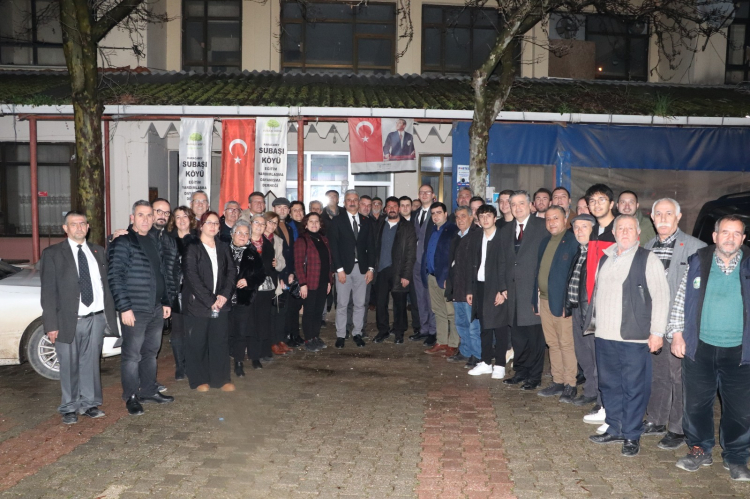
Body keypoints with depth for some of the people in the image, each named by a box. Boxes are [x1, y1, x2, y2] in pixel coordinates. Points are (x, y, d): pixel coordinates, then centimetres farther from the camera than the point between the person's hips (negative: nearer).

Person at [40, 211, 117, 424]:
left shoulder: (98, 251, 10)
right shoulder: (53, 254, -2)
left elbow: (106, 284, 12)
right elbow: (48, 292, -5)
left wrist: (110, 315, 5)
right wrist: (51, 324, -10)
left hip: (97, 318, 3)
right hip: (69, 320, -3)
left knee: (91, 363, 12)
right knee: (70, 366, 7)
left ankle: (89, 403, 26)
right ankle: (70, 408, 22)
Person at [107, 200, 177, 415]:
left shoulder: (157, 242, 12)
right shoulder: (123, 243, -9)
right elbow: (115, 277, -14)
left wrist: (167, 301, 13)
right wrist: (124, 307, -17)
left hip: (157, 309, 7)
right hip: (135, 310, -7)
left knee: (151, 351, 16)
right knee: (132, 355, 2)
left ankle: (148, 391, 29)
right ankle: (131, 397, 15)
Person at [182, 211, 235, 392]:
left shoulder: (223, 247, 12)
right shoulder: (192, 248, -4)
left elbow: (230, 272, 7)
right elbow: (191, 277, -11)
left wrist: (225, 295, -8)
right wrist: (210, 300, -14)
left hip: (221, 303, 4)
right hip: (197, 303, -4)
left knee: (221, 341, 5)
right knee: (197, 342, 3)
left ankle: (221, 379, 14)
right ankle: (199, 380, 15)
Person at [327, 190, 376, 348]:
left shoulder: (367, 222, 9)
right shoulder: (337, 221, 1)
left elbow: (371, 246, 8)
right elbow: (334, 247, -4)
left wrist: (371, 268, 0)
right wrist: (339, 269, -11)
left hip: (362, 268, 3)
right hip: (344, 268, -2)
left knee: (360, 304, 7)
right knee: (342, 304, 2)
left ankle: (357, 333, 17)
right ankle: (340, 335, 10)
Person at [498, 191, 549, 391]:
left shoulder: (542, 227, -2)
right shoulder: (506, 230, 16)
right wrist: (503, 286, 8)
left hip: (534, 289, -5)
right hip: (513, 290, 5)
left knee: (534, 335, 0)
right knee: (517, 335, 11)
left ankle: (534, 376, 11)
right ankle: (520, 372, 24)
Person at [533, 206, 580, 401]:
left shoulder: (573, 241, -8)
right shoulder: (545, 242, 16)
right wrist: (536, 298, 12)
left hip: (563, 302, -7)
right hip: (544, 301, 7)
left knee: (567, 345, -1)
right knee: (552, 344, 13)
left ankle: (570, 385, 8)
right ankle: (557, 382, 22)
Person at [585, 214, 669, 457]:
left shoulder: (647, 259, -5)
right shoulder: (605, 259, 14)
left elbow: (660, 297, -9)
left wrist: (657, 332, -13)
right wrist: (595, 322, 14)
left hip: (634, 337, -6)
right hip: (605, 335, 6)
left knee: (634, 387, 2)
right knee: (609, 384, 14)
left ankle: (631, 436, 16)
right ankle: (615, 429, 28)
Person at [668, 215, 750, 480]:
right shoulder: (697, 262, 2)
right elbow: (681, 299, 6)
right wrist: (677, 333, -1)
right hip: (699, 347, 1)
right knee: (696, 403, 10)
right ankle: (700, 450, 29)